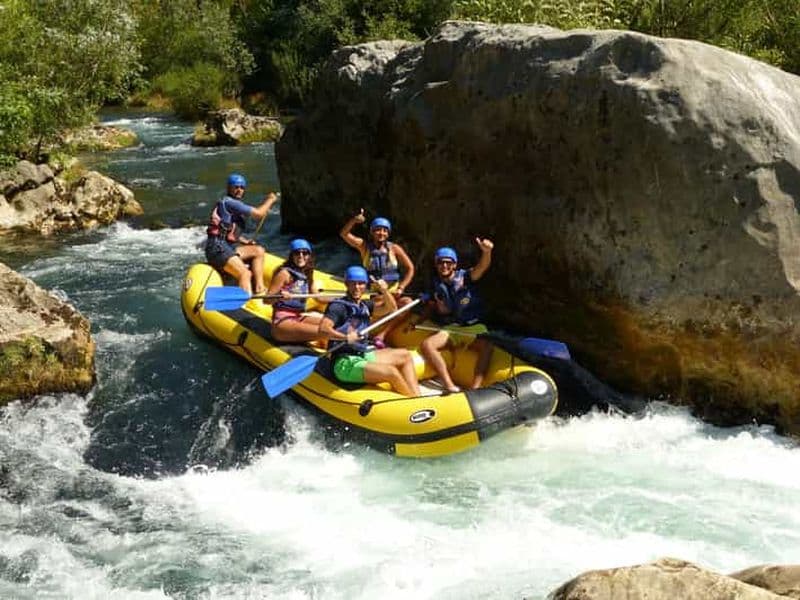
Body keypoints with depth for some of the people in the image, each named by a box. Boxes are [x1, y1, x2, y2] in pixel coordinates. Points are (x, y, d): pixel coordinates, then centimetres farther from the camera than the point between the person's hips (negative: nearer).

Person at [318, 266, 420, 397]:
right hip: (345, 364, -10)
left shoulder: (364, 306, 14)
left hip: (363, 355, 10)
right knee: (391, 372, -25)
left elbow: (391, 309, 10)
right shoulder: (338, 306, -10)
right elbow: (323, 329, -25)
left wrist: (385, 291, -7)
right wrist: (346, 337, -36)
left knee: (405, 356, 10)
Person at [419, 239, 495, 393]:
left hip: (473, 327, -3)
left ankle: (475, 388, -43)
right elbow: (431, 309, 23)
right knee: (426, 345, -23)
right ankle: (450, 385, -34)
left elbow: (482, 267, -25)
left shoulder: (464, 277, -4)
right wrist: (438, 310, 0)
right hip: (449, 329, 3)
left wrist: (486, 252, -45)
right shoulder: (436, 285, 7)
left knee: (487, 346, -33)